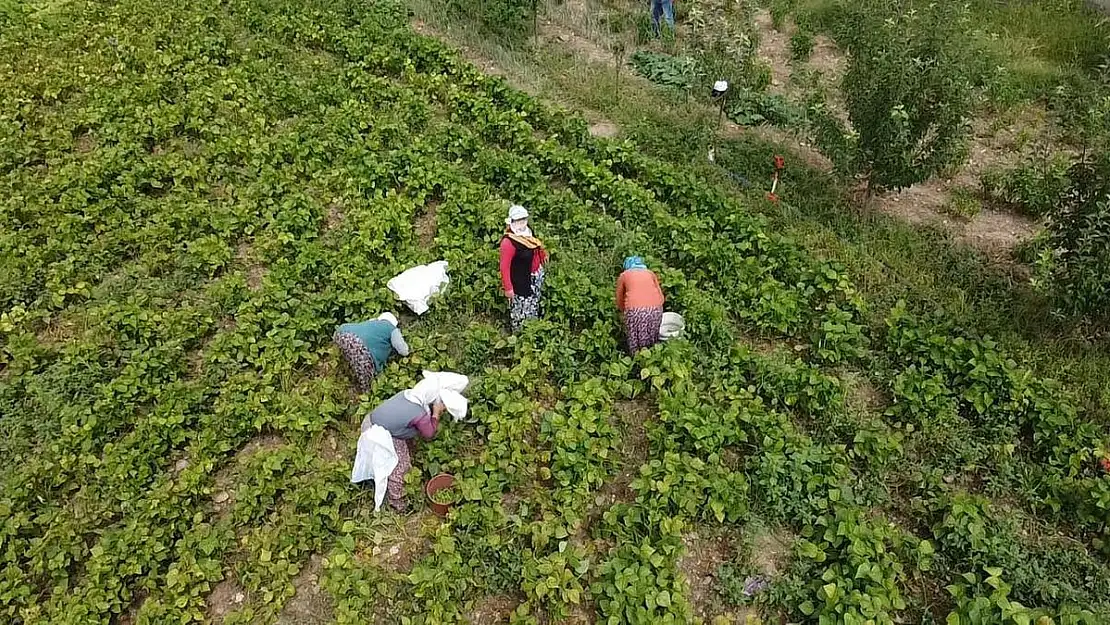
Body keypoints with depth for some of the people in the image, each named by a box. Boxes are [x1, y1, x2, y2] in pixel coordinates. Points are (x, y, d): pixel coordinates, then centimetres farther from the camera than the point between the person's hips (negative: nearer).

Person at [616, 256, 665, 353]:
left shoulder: (624, 275, 19)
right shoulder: (650, 273, 24)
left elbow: (619, 301, 24)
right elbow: (661, 297, 23)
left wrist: (625, 312, 40)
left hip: (635, 309, -2)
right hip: (655, 308, 3)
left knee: (636, 341, 9)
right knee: (652, 339, 16)